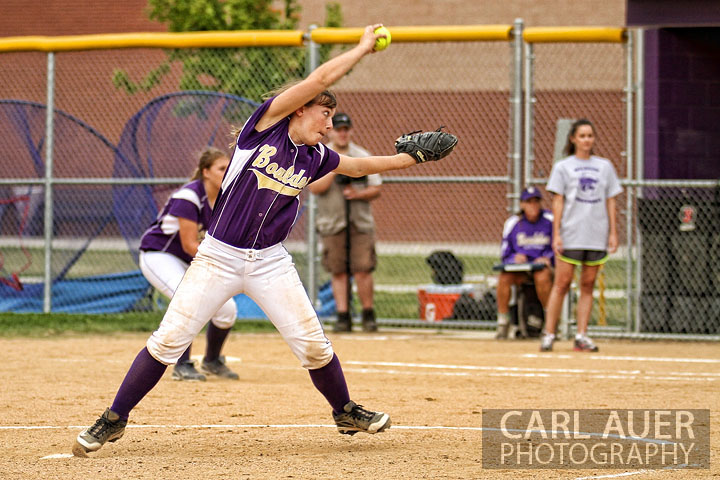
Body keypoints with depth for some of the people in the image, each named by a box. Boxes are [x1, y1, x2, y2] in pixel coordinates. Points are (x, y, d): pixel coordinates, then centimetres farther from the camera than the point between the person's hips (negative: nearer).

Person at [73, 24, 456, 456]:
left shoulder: (315, 158, 8)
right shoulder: (266, 123, -7)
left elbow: (358, 166, 27)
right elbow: (320, 79, -11)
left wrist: (410, 158, 23)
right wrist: (364, 47, -2)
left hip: (270, 263, 5)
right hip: (219, 257, -5)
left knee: (312, 344, 2)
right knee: (169, 340, -8)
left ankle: (346, 412, 26)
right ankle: (113, 421, 2)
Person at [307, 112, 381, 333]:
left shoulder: (362, 156, 7)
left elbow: (376, 189, 6)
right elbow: (314, 188, -8)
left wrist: (358, 194, -12)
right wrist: (334, 170, -16)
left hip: (360, 222, 0)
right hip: (332, 223, 0)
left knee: (362, 270, -7)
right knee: (338, 271, 0)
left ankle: (368, 314, 5)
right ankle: (343, 316, 5)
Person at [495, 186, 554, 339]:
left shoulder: (551, 221, -2)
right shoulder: (512, 223, 5)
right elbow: (505, 253, 8)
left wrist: (548, 258, -18)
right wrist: (515, 257, -14)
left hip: (543, 265, -2)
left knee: (542, 277, -37)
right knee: (504, 277, -29)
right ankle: (503, 322, -15)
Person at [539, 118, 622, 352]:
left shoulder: (605, 166, 12)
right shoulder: (563, 167, 4)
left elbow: (610, 201, 12)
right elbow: (558, 202, 0)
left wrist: (613, 232, 5)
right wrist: (556, 234, -7)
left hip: (597, 236, 3)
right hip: (570, 234, -3)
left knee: (588, 285, 2)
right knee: (562, 283, -6)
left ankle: (581, 337, 4)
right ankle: (549, 334, -3)